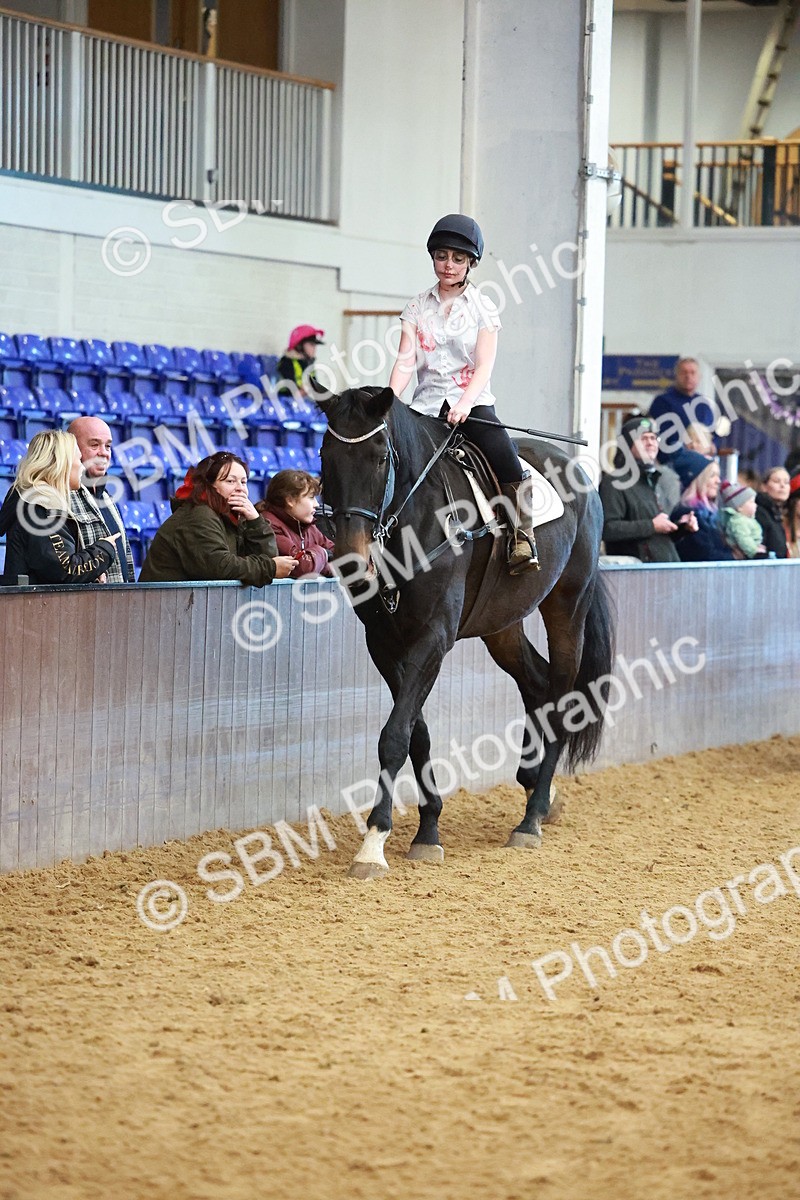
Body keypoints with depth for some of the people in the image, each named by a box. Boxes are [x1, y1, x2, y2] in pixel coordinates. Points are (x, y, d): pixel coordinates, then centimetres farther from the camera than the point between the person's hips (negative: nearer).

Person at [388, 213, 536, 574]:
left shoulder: (483, 309, 5)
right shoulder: (417, 307, 10)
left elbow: (484, 365, -5)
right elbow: (405, 360, 0)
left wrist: (464, 405, -23)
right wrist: (390, 401, -18)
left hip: (473, 403, -2)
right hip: (426, 405, 2)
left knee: (508, 462, -25)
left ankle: (522, 539, -16)